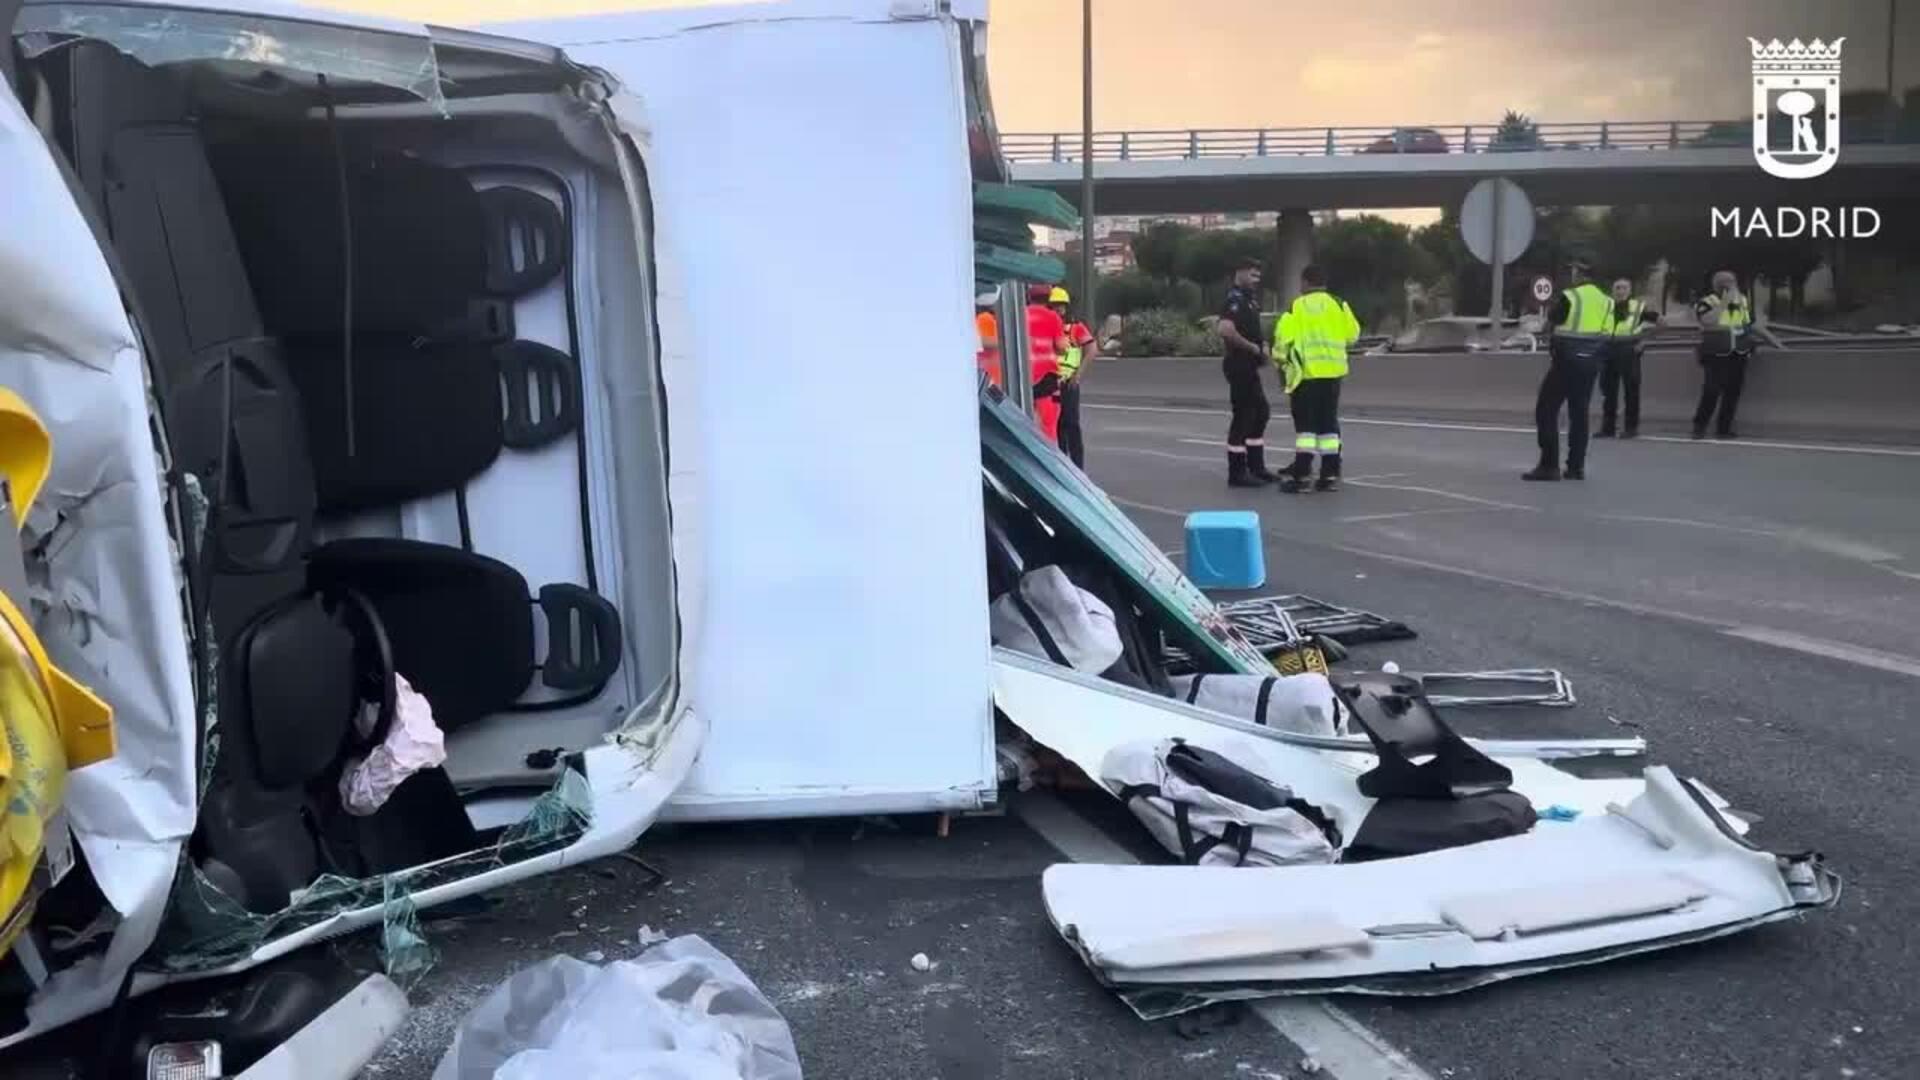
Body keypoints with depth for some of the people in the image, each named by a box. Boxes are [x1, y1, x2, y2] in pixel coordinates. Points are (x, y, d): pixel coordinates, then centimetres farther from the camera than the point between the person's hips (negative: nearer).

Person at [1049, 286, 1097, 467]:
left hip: (1068, 382, -4)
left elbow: (1092, 350, -6)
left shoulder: (1076, 327, 1)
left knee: (1071, 423, -5)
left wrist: (1079, 374, -11)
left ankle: (1077, 465, -1)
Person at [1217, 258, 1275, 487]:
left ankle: (1256, 467, 23)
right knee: (1243, 417, -6)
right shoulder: (1234, 300, -15)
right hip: (1239, 365, -11)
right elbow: (1226, 330, -30)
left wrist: (1260, 350, 9)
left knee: (1261, 412, 15)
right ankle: (1237, 473, -1)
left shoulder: (1249, 299, 18)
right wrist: (1253, 348, -20)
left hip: (1249, 366, 11)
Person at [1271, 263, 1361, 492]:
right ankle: (1330, 474, 9)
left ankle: (1301, 473, -5)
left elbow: (1283, 338, -8)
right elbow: (1353, 334, 5)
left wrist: (1280, 361, 8)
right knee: (1328, 422, 10)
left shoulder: (1296, 307, -4)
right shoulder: (1338, 305, 4)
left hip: (1305, 372, -3)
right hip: (1333, 371, 3)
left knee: (1305, 422, 0)